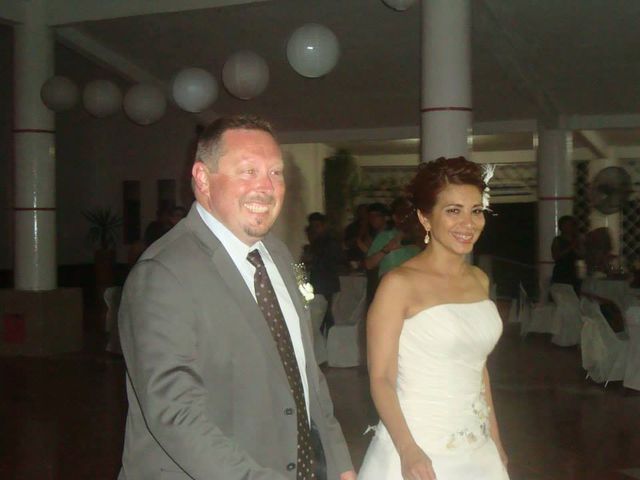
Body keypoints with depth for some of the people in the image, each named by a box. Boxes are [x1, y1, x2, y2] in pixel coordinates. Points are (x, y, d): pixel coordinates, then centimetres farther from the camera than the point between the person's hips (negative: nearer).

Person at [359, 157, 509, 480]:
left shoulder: (479, 280, 6)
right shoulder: (399, 284, -13)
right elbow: (381, 378, -15)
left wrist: (495, 441, 15)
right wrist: (408, 450, -25)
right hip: (419, 451, -6)